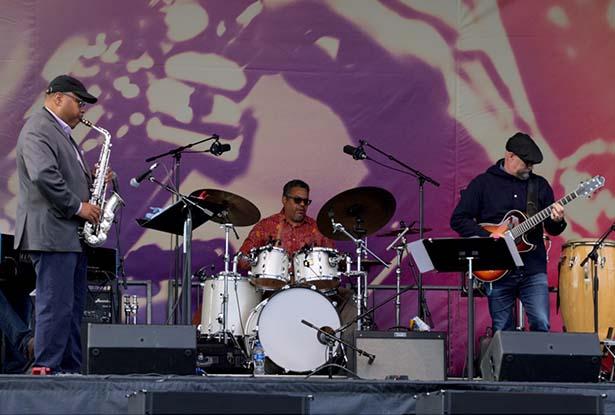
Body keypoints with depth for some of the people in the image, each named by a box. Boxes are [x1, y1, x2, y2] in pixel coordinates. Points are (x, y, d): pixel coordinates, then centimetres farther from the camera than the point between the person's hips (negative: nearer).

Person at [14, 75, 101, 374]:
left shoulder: (60, 133, 22)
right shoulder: (37, 130, -11)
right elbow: (44, 176, -24)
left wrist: (91, 179, 9)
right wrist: (78, 206, -18)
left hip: (71, 235, 11)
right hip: (51, 234, -11)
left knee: (73, 307, 9)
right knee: (56, 305, -11)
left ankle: (70, 370, 12)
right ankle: (45, 369, -8)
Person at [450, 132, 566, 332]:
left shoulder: (540, 185, 11)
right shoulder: (483, 183, 3)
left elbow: (552, 229, 12)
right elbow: (458, 219, 0)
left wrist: (557, 221, -11)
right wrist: (486, 236, -12)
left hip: (533, 269, 2)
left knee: (541, 325, -10)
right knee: (502, 330, 2)